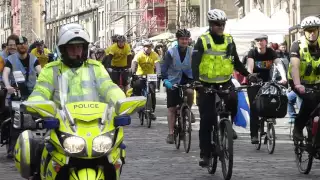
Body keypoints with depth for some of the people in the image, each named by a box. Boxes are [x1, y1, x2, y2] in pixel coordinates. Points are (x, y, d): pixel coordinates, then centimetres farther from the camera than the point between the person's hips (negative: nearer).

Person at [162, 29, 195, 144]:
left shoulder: (192, 52, -8)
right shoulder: (171, 52, -13)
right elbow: (164, 67, -16)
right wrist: (165, 80, -32)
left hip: (187, 78, 1)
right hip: (173, 81, -1)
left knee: (190, 91, -32)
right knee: (171, 108, -3)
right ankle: (171, 133, 3)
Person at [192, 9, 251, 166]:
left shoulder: (229, 40, 3)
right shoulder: (203, 41, -9)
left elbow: (236, 62, 10)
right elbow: (195, 63, -17)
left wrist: (248, 75, -3)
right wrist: (195, 80, -32)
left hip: (225, 81, 2)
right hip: (206, 84, -2)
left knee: (233, 99, -30)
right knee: (206, 119, -2)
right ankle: (205, 153, 6)